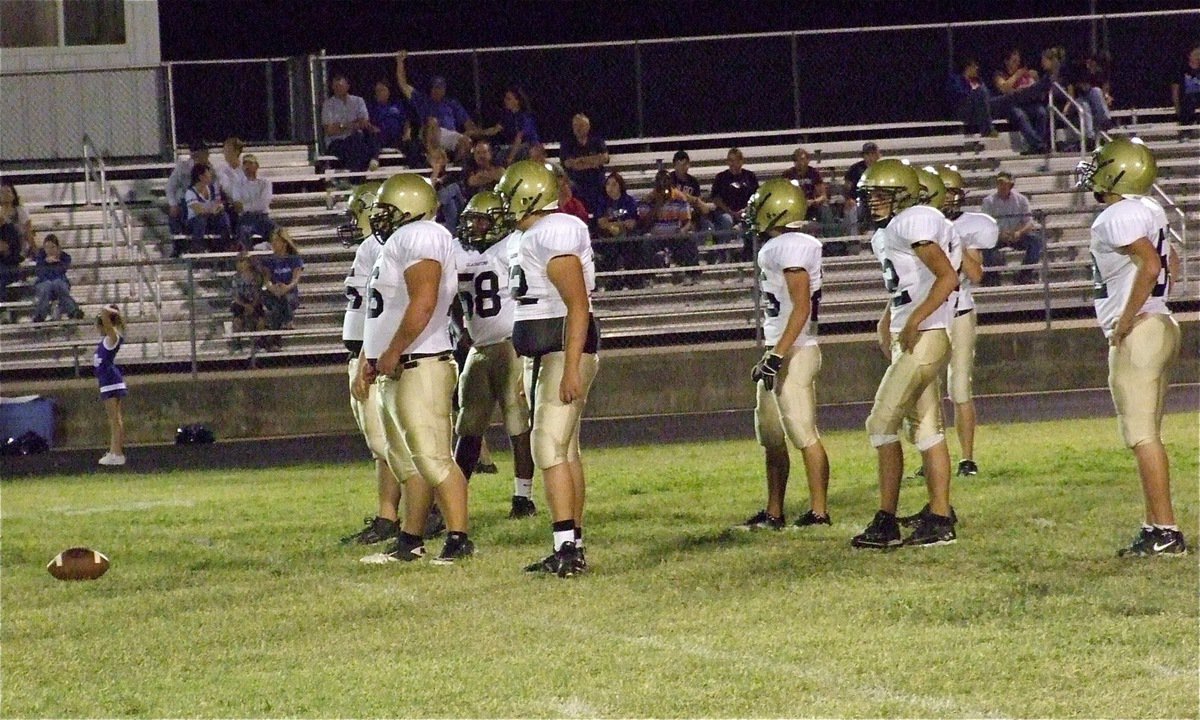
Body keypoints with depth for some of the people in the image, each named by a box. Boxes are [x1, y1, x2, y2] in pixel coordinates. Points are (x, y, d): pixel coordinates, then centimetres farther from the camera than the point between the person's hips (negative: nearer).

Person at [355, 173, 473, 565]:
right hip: (395, 371, 11)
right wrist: (366, 362, 25)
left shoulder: (420, 238, -13)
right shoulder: (398, 242, 20)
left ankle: (459, 539, -13)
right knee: (406, 460, 14)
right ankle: (409, 542, 19)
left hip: (420, 366, -11)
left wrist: (392, 353, -20)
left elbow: (423, 304, -23)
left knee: (432, 457, -12)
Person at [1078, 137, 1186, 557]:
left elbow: (1150, 265, -27)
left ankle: (1165, 532, -11)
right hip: (1162, 327, 10)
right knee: (1148, 435, 13)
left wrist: (1126, 321, -21)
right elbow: (1166, 263, 25)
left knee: (1143, 435, -8)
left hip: (1137, 334, -10)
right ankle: (1155, 524, 15)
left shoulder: (1118, 218, -15)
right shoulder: (1150, 210, 14)